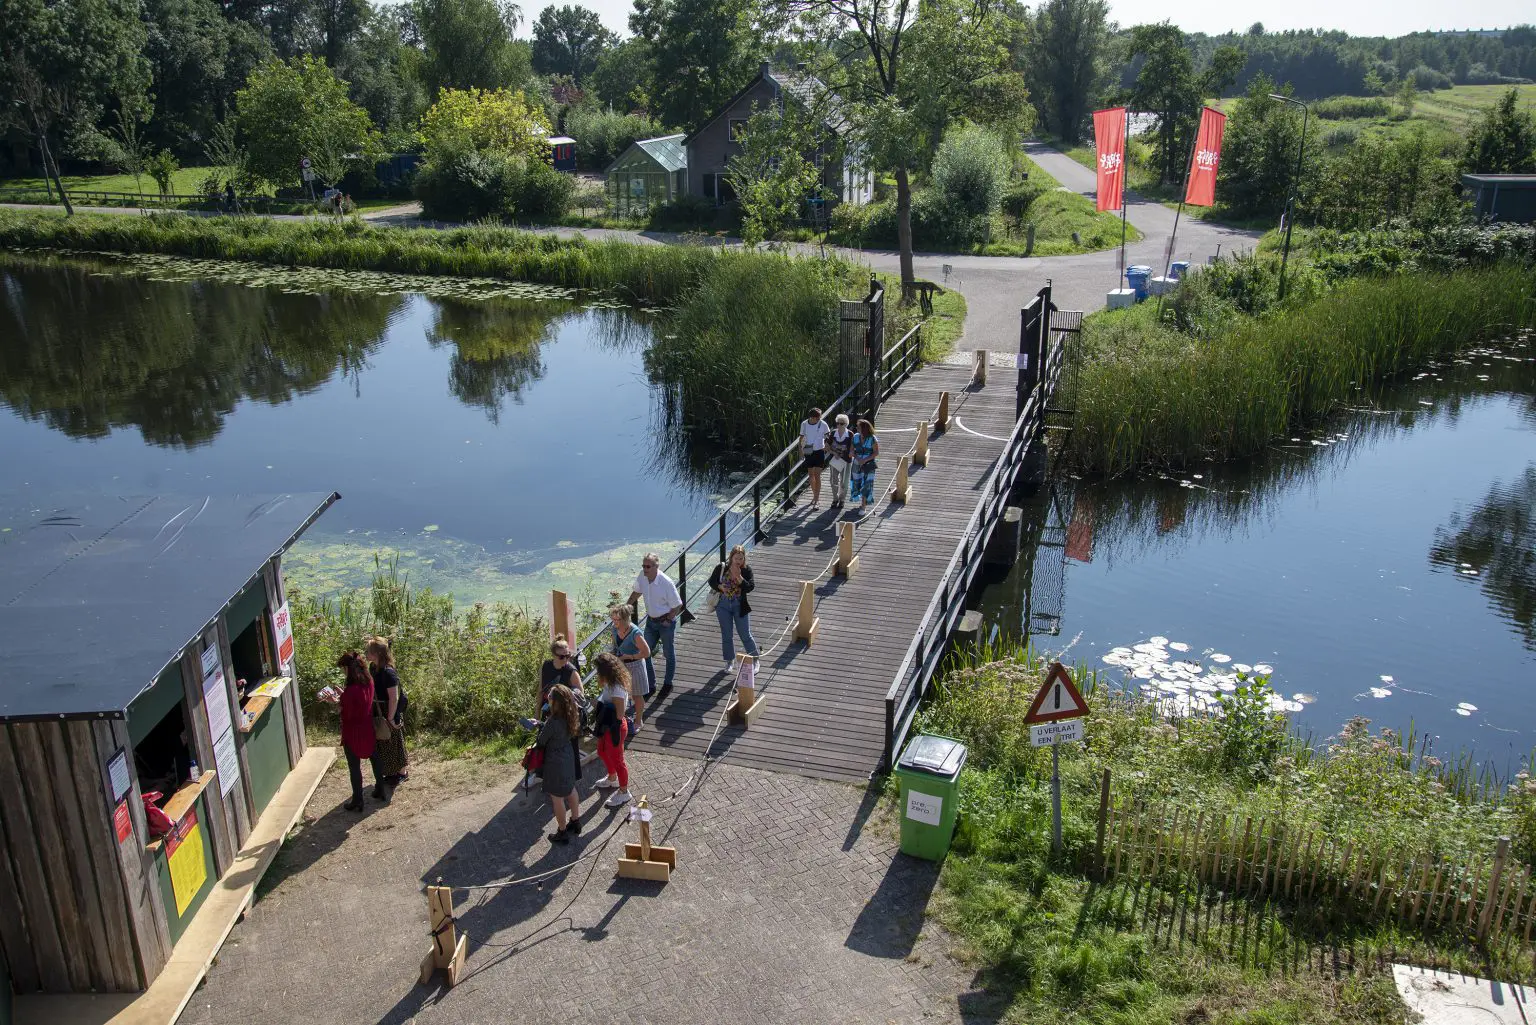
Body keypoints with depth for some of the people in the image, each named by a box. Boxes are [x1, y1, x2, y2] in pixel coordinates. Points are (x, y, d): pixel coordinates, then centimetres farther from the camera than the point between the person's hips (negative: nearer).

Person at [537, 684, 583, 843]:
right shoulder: (571, 717, -10)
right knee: (570, 789, 25)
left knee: (557, 797, 9)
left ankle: (562, 833, 22)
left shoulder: (552, 723, -32)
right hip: (568, 757, 8)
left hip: (555, 761, -8)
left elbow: (541, 741, -17)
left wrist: (541, 726, -1)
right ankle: (575, 822, 41)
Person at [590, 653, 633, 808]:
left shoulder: (617, 689, -34)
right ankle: (612, 779, 55)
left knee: (617, 760, 10)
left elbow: (619, 714, -29)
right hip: (606, 727, 10)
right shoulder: (610, 683, -6)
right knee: (602, 752, 30)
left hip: (615, 728, -10)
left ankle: (624, 792, 30)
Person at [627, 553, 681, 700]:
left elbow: (677, 605, -16)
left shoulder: (666, 583, -27)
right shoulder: (642, 576, -11)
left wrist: (667, 620, -13)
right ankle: (650, 684, 22)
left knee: (669, 654, 11)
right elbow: (636, 592, 10)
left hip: (665, 622, -5)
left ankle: (667, 684, 28)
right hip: (651, 620, 5)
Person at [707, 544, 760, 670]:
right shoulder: (721, 568, -9)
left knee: (745, 634, 3)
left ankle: (755, 660, 18)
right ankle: (730, 660, 29)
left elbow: (750, 587, -19)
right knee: (726, 635, 12)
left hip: (739, 606, -1)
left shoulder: (746, 570, -11)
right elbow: (711, 581, 1)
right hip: (723, 605, 1)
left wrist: (739, 577, -30)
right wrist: (720, 587, -18)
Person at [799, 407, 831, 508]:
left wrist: (826, 445, -7)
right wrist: (800, 451, 0)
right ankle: (815, 496, 26)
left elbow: (828, 435, 5)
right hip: (808, 452, 3)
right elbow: (801, 437, 7)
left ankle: (817, 499, -5)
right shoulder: (804, 424, -4)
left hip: (819, 451, -3)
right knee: (811, 475, 9)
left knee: (817, 475, -7)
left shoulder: (823, 424, -10)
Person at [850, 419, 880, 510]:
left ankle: (863, 506, -1)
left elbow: (876, 452, -9)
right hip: (857, 464, 4)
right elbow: (852, 451, 3)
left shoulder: (872, 439, -12)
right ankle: (864, 502, 32)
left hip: (868, 465, -4)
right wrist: (857, 458, -16)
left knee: (866, 484, -7)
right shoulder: (855, 437, -1)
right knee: (857, 482, 10)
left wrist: (865, 460, -18)